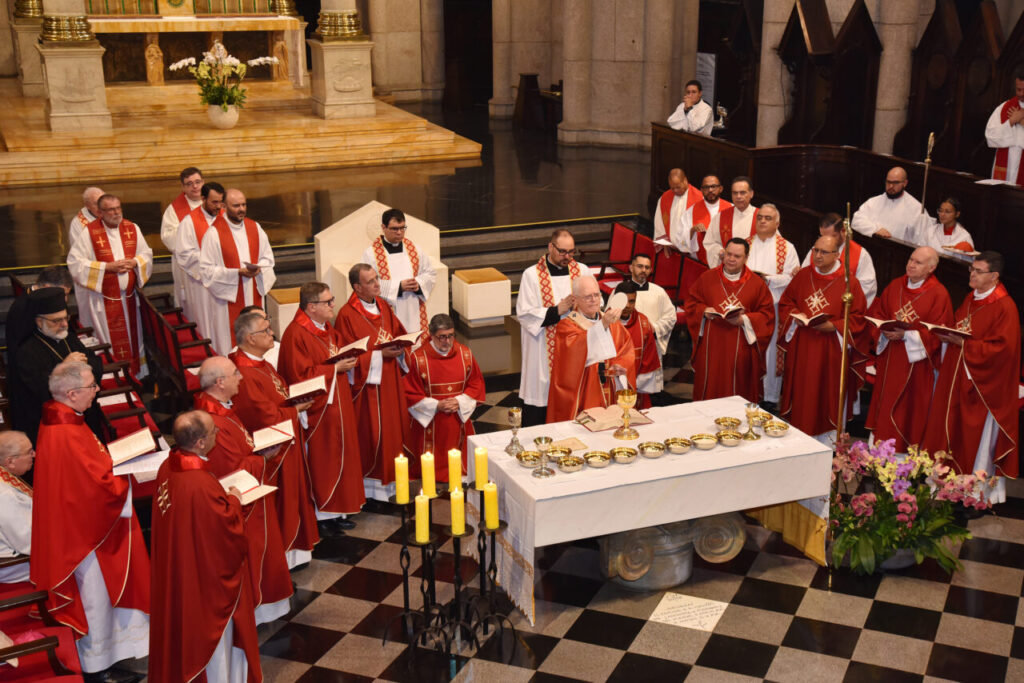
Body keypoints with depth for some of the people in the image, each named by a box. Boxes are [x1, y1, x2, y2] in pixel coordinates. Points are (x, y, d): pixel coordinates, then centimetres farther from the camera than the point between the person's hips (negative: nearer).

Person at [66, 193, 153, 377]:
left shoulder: (132, 228, 3)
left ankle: (138, 377, 26)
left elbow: (147, 254, 11)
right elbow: (75, 262, -12)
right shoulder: (89, 232, -10)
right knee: (110, 344, 2)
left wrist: (134, 262, -12)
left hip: (129, 296, 4)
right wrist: (107, 267, -19)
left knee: (133, 339, 14)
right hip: (104, 299, -4)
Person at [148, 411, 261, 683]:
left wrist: (222, 498, 5)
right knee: (212, 627, 12)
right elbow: (228, 529, -22)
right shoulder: (201, 484, -33)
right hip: (205, 569, -9)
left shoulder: (168, 466, -7)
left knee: (184, 624, 25)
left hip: (177, 566, 9)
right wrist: (234, 500, -6)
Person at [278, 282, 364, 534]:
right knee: (320, 462, 0)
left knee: (341, 457, 13)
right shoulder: (295, 334, -18)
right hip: (316, 411, -9)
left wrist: (346, 363, 0)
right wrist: (334, 368, -20)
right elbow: (300, 375, -23)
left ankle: (336, 511, 24)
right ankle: (320, 516, 11)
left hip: (338, 406, 9)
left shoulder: (327, 329, 11)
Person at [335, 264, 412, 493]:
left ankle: (393, 478, 24)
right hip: (367, 383, -7)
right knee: (372, 433, 0)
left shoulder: (383, 306, 7)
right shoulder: (347, 315, -13)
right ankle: (372, 483, 13)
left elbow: (399, 334, 16)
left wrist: (399, 349, -6)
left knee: (395, 427, 11)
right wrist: (379, 355, -20)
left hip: (391, 380, 7)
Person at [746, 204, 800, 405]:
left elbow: (791, 277, -4)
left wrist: (768, 279, -17)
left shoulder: (786, 248, 4)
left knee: (771, 352, -1)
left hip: (773, 307, -3)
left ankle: (770, 398, 8)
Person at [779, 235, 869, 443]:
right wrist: (796, 316, -7)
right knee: (801, 390, 10)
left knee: (827, 391, 4)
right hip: (801, 347, 4)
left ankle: (827, 440, 16)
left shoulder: (849, 282, -7)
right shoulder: (803, 275, 5)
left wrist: (833, 326, -19)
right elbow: (785, 302, 13)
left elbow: (857, 317, -6)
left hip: (831, 351, -4)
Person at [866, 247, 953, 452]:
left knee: (910, 408, 3)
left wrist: (906, 335, -22)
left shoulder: (939, 294, -9)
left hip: (916, 361, -5)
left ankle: (904, 452, 13)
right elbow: (875, 312, 10)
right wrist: (884, 330, -10)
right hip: (889, 358, 5)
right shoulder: (895, 286, 7)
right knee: (885, 402, 10)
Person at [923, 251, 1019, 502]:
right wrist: (947, 334, -3)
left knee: (977, 440, 1)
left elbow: (1000, 349, -20)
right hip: (958, 377, 8)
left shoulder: (1005, 307, -16)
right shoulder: (970, 299, 10)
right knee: (951, 432, 13)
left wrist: (962, 343, -22)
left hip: (983, 385, -8)